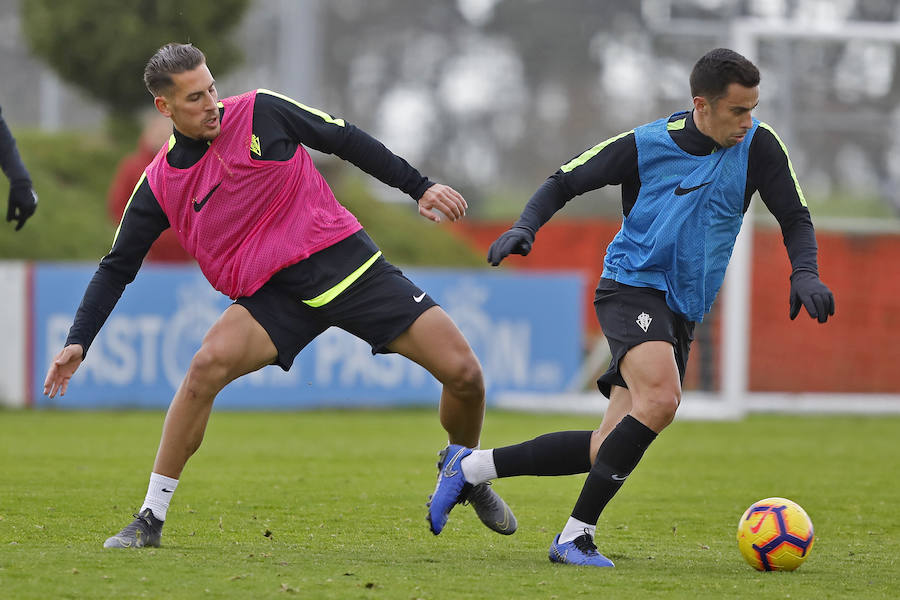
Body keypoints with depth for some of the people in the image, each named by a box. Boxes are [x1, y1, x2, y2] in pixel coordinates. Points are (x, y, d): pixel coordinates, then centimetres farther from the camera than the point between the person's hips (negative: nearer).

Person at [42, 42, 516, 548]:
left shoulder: (261, 112, -4)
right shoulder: (161, 184, -1)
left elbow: (346, 140, 6)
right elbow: (117, 268, 5)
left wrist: (420, 186, 5)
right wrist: (78, 343, -5)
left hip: (351, 261, 0)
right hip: (276, 295, 0)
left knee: (462, 370, -9)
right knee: (208, 365, -28)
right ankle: (150, 520, -15)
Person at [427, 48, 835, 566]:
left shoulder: (759, 146, -2)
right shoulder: (647, 144, -9)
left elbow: (796, 218, 5)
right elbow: (565, 182, 1)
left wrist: (804, 273, -15)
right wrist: (526, 227, -16)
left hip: (683, 315, 5)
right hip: (632, 286, -5)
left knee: (611, 451, 2)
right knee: (659, 399, -32)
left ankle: (471, 466, 17)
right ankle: (577, 536, -24)